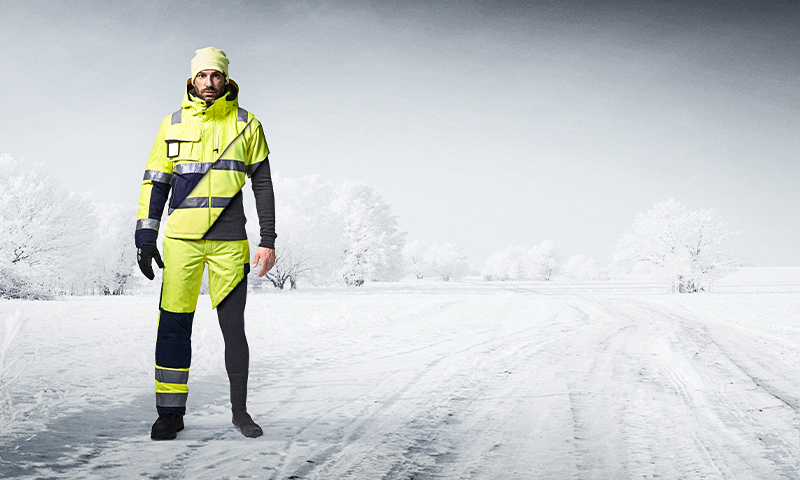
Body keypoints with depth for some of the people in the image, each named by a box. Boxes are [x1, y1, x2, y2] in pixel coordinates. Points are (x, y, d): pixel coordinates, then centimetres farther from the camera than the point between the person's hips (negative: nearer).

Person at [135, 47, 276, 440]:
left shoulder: (246, 125, 5)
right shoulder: (173, 124, 8)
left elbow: (262, 185, 7)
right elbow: (154, 182, 11)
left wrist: (268, 241, 1)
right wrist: (145, 238, 4)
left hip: (229, 241, -1)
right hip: (181, 238, 1)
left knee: (233, 327, 2)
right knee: (174, 325, -1)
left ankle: (240, 410, 17)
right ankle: (170, 412, 11)